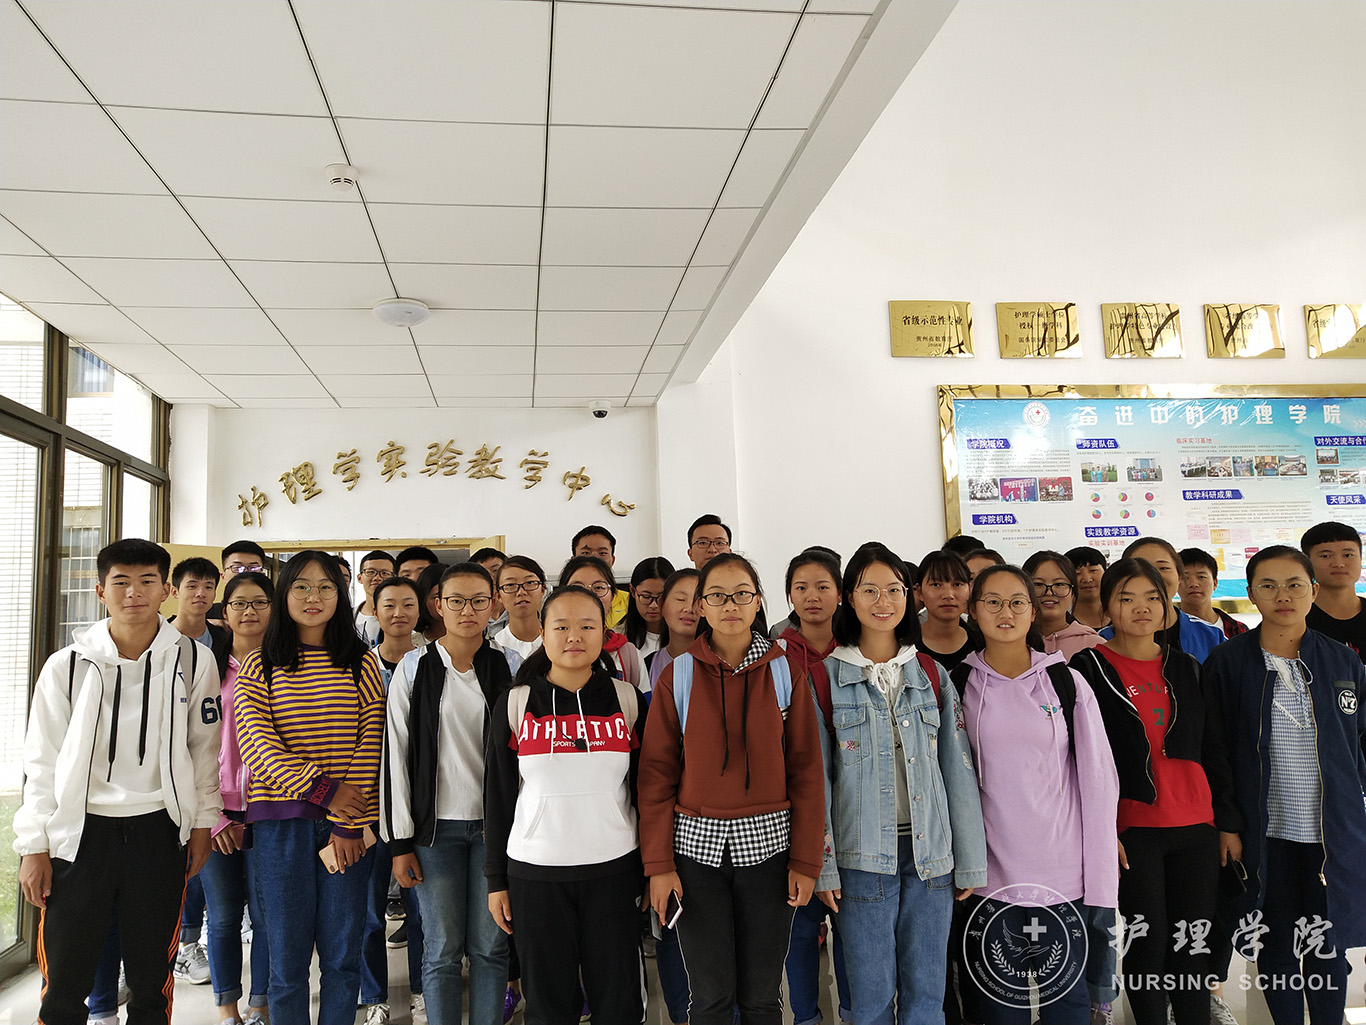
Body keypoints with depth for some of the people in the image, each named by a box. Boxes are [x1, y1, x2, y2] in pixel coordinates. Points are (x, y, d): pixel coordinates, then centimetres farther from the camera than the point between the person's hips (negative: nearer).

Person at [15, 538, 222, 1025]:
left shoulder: (193, 661, -2)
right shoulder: (67, 666, -1)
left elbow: (205, 748, 4)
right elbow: (42, 762, 3)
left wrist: (202, 823, 4)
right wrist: (34, 846, 1)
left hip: (158, 831, 0)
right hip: (80, 831, 0)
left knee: (152, 983, 13)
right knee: (63, 986, 5)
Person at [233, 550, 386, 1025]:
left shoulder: (363, 663, 7)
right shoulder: (258, 666, 6)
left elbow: (370, 744, 0)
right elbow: (255, 742, -5)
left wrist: (347, 823, -8)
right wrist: (321, 790, -16)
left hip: (350, 822, 0)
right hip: (281, 819, 0)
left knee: (342, 954, 6)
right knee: (288, 954, 6)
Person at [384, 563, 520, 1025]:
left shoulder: (511, 667, 2)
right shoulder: (414, 667, 0)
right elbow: (396, 754, 0)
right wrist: (400, 840, -3)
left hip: (494, 823, 1)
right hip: (435, 826, -1)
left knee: (490, 946, 6)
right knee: (442, 948, 5)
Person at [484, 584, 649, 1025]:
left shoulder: (626, 700, 2)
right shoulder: (516, 703, 0)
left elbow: (644, 787, 7)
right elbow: (498, 796, 5)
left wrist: (650, 868, 7)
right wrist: (496, 880, 5)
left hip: (614, 869, 1)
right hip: (535, 872, 0)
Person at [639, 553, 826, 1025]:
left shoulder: (784, 672, 2)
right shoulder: (679, 675, 1)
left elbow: (806, 770, 1)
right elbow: (657, 772, 0)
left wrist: (806, 860, -3)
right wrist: (658, 863, -4)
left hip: (767, 843, 1)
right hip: (697, 844, 0)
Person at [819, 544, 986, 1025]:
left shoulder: (932, 674, 7)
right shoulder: (827, 676, 0)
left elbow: (959, 771, 6)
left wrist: (970, 860, 4)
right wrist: (822, 864, -6)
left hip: (931, 852, 2)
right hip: (863, 855, -2)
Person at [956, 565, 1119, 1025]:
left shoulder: (1067, 683, 0)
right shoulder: (959, 684, 1)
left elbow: (1099, 781, 0)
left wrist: (1100, 878, -4)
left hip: (1062, 874, 0)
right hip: (991, 871, 1)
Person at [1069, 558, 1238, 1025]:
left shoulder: (1187, 669, 12)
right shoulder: (1087, 668, -2)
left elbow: (1215, 753, 14)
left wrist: (1228, 823, 9)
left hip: (1195, 828, 4)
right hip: (1131, 829, -4)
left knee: (1194, 943, 8)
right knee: (1148, 943, 1)